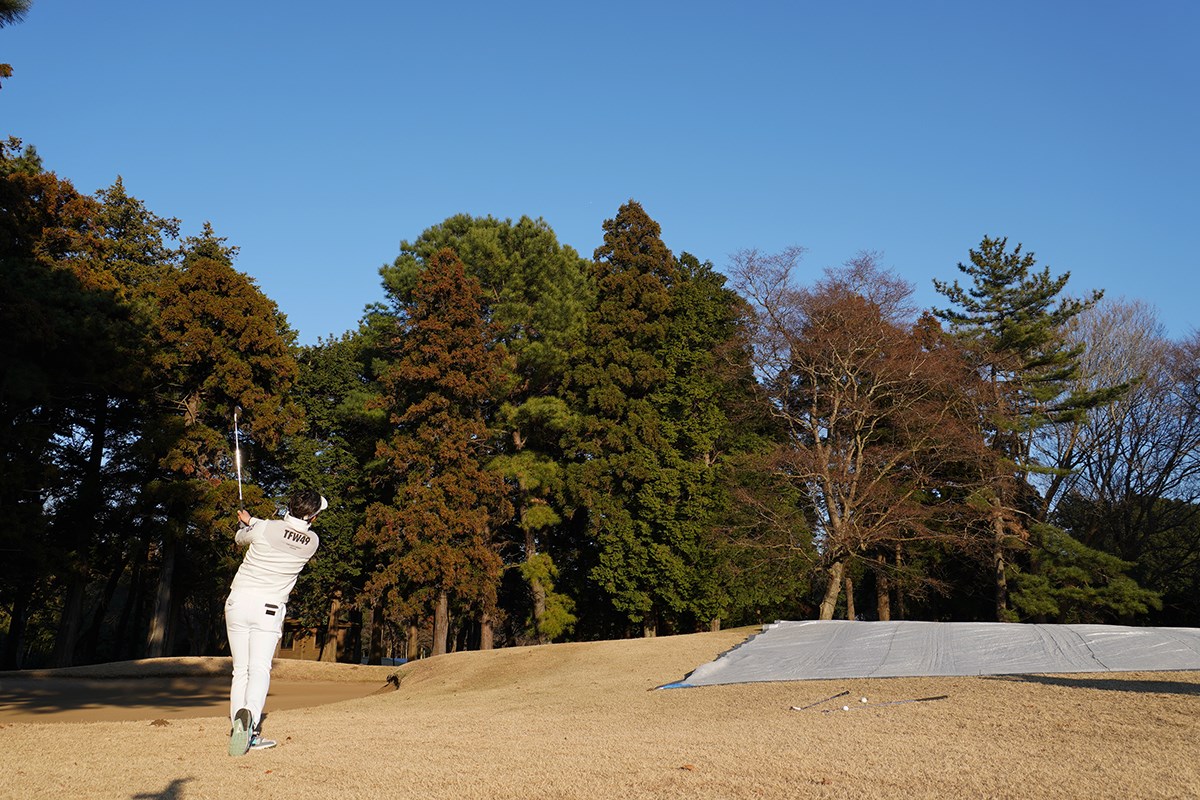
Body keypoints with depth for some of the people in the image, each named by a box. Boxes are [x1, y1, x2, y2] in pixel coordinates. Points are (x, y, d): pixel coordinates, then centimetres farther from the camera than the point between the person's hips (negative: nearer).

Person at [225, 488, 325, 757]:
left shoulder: (264, 529, -6)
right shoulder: (312, 542, -1)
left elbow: (240, 537, 16)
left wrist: (247, 522, 37)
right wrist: (253, 521, 25)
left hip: (238, 602, 1)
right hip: (269, 608, -1)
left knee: (241, 670, 8)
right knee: (260, 668, -10)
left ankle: (240, 731, 4)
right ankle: (250, 716, -36)